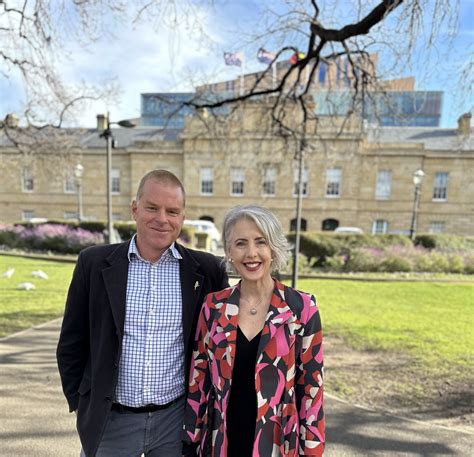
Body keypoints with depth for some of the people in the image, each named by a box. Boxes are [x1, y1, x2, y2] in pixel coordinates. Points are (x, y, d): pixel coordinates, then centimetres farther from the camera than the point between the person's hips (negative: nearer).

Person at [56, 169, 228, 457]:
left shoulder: (207, 269, -9)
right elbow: (72, 344, 1)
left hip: (177, 418, 0)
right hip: (109, 420, 0)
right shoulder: (94, 264, -8)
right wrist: (81, 404, 3)